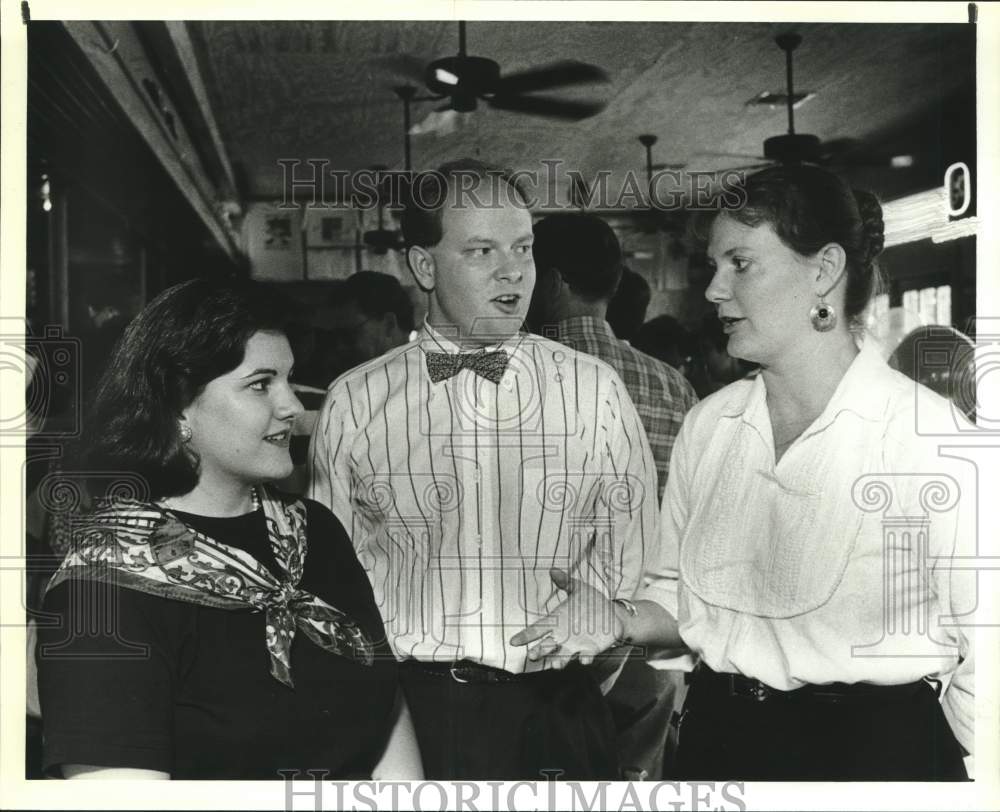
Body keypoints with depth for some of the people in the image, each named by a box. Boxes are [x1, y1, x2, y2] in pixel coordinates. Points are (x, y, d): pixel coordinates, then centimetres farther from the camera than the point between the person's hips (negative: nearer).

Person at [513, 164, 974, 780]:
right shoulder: (707, 423, 1)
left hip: (878, 746, -4)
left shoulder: (929, 433, -15)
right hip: (718, 733, 5)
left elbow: (983, 647, -13)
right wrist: (624, 620, -8)